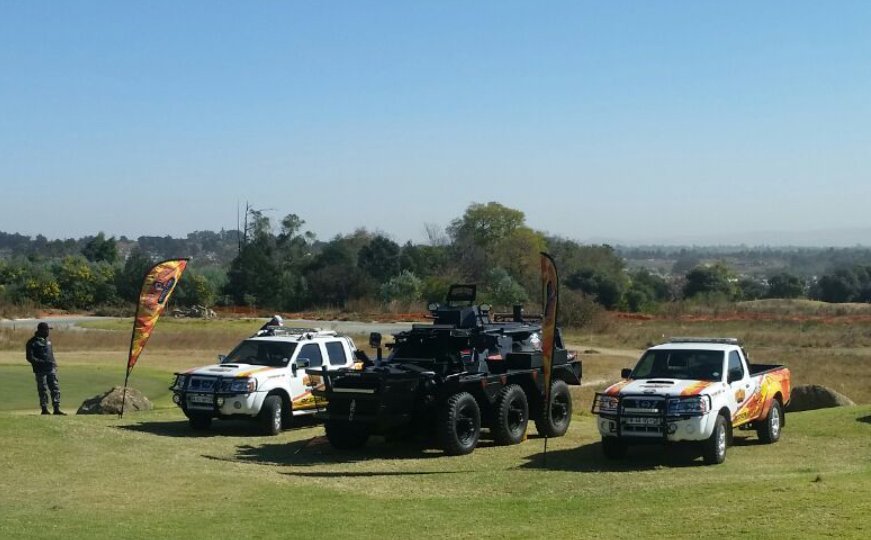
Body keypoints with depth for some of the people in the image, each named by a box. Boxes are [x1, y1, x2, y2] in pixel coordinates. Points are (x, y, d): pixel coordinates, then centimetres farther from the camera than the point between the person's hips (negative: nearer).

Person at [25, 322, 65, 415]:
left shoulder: (48, 340, 14)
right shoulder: (32, 342, -8)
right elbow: (30, 357, -13)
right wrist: (42, 362, -22)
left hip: (51, 369, 6)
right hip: (40, 370, -6)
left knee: (55, 389, 1)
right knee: (43, 390, 0)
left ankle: (57, 408, 3)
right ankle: (44, 409, 9)